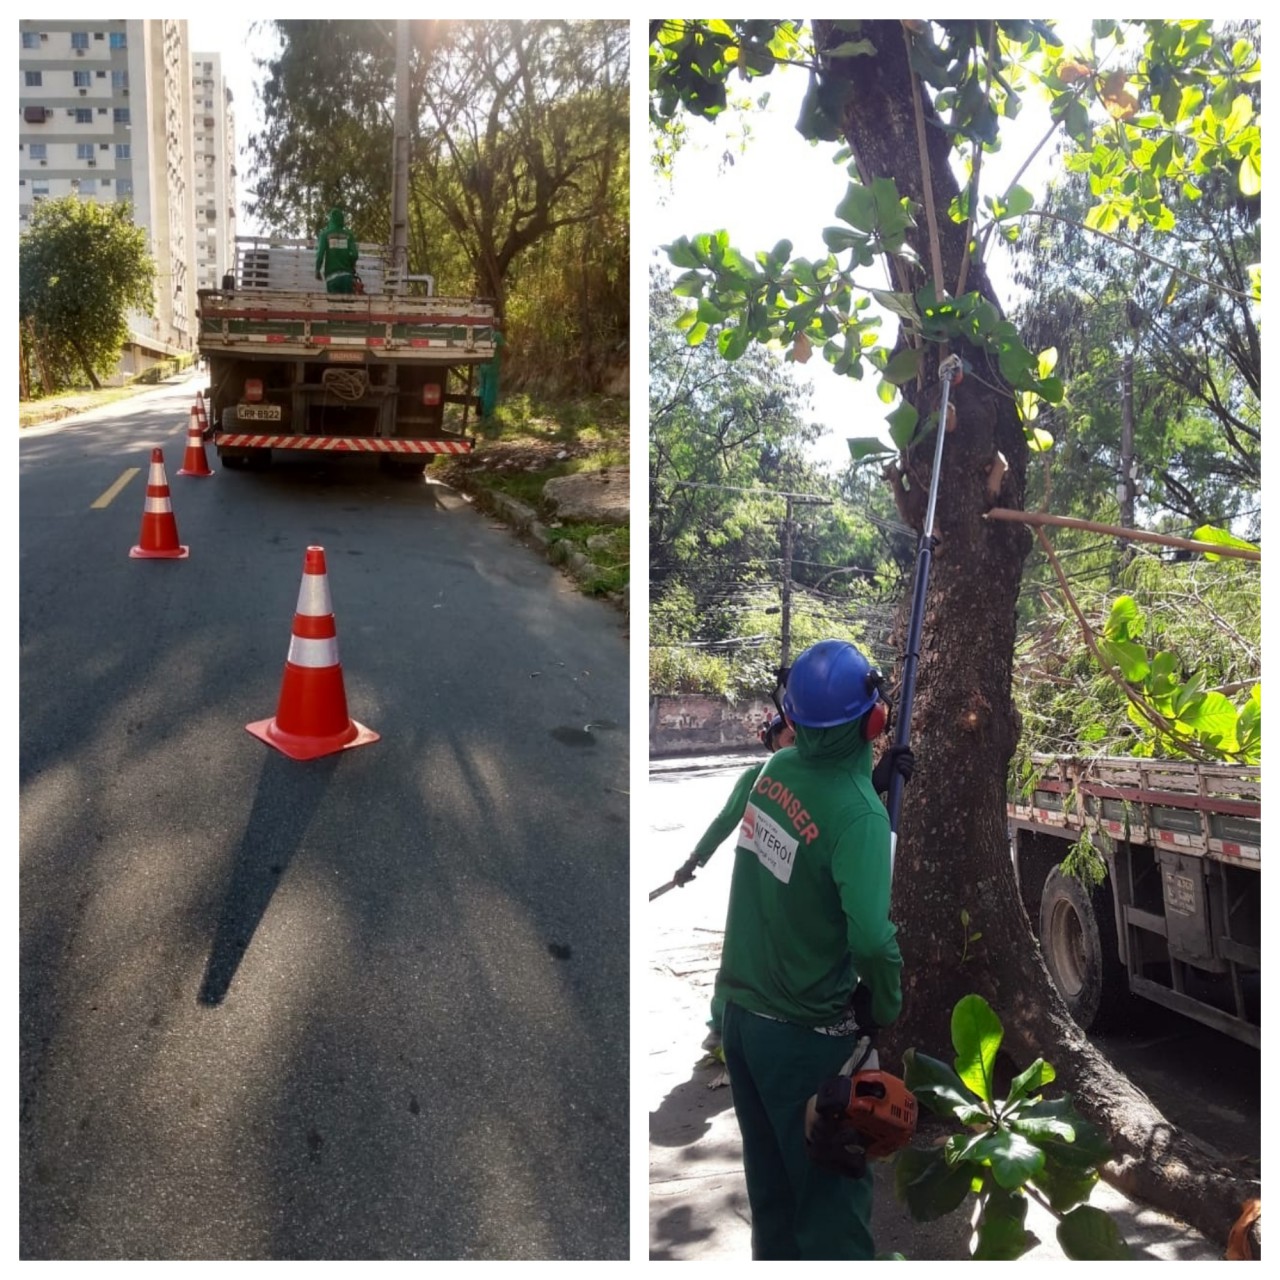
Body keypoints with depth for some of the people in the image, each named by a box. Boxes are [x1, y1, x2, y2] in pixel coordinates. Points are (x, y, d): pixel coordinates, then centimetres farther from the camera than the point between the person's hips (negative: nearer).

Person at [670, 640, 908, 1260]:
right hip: (805, 1031, -6)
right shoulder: (860, 815, -25)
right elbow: (871, 936, -32)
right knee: (833, 1188, 10)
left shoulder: (773, 767, -7)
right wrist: (886, 1005, -12)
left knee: (769, 1179, 23)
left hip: (740, 1008, 6)